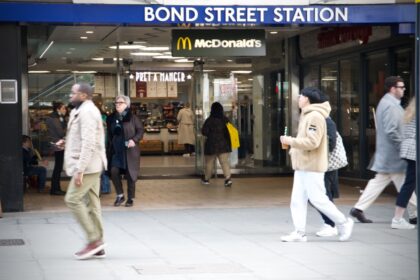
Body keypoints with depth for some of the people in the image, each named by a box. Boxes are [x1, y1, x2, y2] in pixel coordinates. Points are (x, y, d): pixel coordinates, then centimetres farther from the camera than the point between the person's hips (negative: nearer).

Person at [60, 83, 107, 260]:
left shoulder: (86, 112, -14)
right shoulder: (83, 111, 19)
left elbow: (88, 143, -22)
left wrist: (80, 169, -25)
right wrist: (67, 143, 11)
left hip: (87, 165, -10)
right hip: (92, 166, 10)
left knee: (73, 199, -10)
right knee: (91, 203, 9)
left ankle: (94, 239, -9)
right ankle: (98, 246, 10)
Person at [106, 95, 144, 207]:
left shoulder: (132, 117, -5)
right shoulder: (111, 118, 8)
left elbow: (140, 130, -4)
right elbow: (110, 135, 15)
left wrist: (134, 140, -20)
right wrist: (109, 149, 11)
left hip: (129, 151, -4)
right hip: (116, 151, 4)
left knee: (130, 174, 1)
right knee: (114, 172, -8)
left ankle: (130, 198, 14)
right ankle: (120, 195, 10)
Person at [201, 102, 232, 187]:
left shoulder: (209, 120, -13)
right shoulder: (225, 120, 0)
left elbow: (204, 132, -12)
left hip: (212, 144, -3)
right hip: (224, 145, 3)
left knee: (209, 162, 12)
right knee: (224, 162, 0)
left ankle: (206, 179, 25)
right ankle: (228, 178, -18)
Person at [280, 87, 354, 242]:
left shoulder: (315, 116, -15)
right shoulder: (306, 115, 18)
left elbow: (312, 142, -24)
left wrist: (291, 141, -18)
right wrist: (293, 147, 12)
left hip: (312, 167, -10)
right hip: (302, 166, 10)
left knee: (318, 199, -5)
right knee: (297, 200, 4)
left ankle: (343, 223, 8)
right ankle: (299, 232, 4)